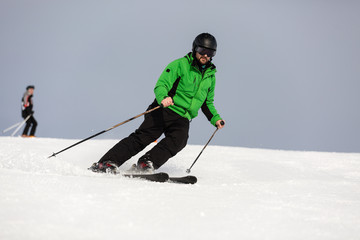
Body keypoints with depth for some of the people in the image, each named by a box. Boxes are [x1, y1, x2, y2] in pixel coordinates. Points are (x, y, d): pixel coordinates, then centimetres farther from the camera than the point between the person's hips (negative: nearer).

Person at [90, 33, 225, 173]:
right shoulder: (180, 65, -2)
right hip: (165, 110, -4)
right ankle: (108, 163, -17)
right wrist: (163, 98, -32)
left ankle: (147, 164, -34)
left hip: (182, 119, 4)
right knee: (142, 137, -16)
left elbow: (207, 103, 28)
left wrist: (215, 119, 12)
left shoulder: (210, 76, 15)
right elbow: (161, 85, -10)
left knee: (179, 140, -27)